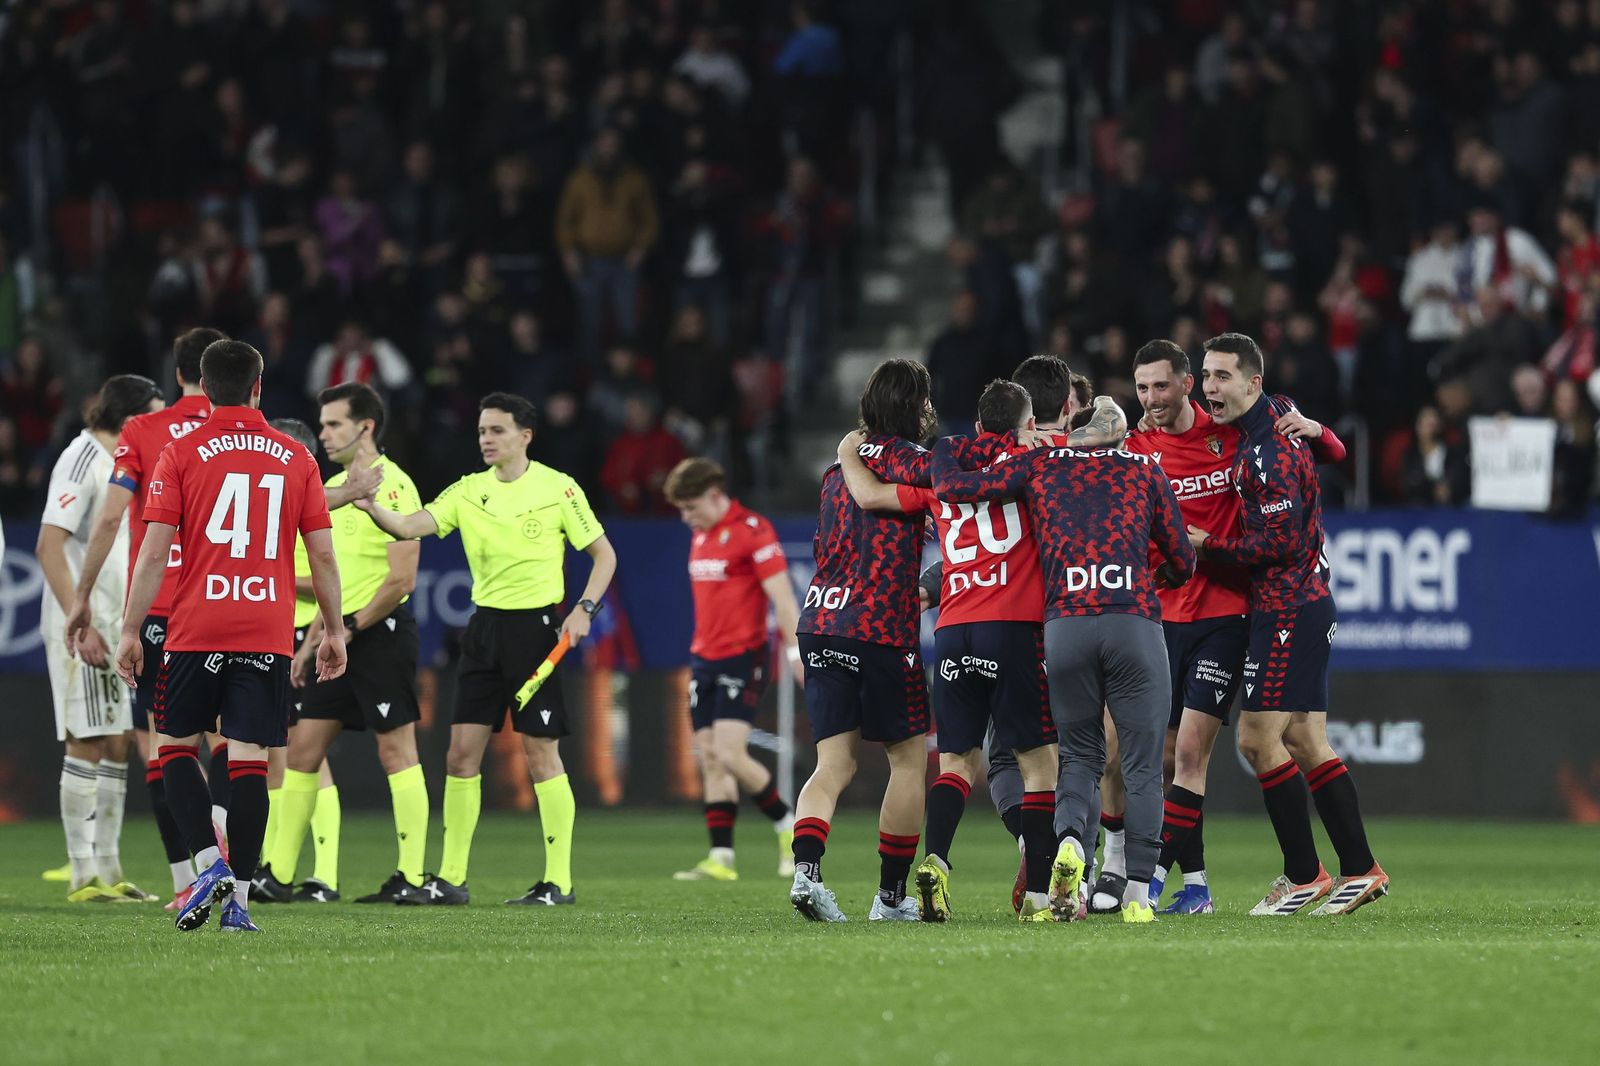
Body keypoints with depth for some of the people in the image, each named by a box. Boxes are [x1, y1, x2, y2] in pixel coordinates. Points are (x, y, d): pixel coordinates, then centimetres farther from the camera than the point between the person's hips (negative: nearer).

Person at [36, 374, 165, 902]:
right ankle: (83, 876, -5)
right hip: (82, 628, -9)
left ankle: (108, 871, 14)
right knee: (87, 744, -8)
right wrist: (81, 625, -25)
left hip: (115, 630, 9)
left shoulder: (120, 463, 15)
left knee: (117, 744, 9)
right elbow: (50, 546, -20)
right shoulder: (83, 460, -14)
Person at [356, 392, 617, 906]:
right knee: (461, 752, 2)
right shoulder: (468, 491, 7)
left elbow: (604, 554, 2)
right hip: (484, 627, 5)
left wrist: (584, 609, -12)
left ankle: (559, 880, 2)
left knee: (541, 754, -4)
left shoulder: (558, 488, -3)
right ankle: (451, 879, 7)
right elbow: (410, 526, -6)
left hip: (534, 626, -5)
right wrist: (371, 507, -26)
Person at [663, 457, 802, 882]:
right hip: (704, 657, 8)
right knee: (709, 758, 3)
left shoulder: (752, 530, -11)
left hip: (742, 658, -8)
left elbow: (782, 595, -14)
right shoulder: (701, 536, 14)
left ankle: (789, 827, 3)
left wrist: (796, 652, -18)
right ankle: (721, 858, 3)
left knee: (730, 754, -16)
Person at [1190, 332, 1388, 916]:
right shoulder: (1277, 428, 11)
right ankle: (1359, 868, 12)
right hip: (1306, 602, 10)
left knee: (1258, 739, -9)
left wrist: (1208, 544, -10)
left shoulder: (1269, 451, -17)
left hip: (1288, 611, -10)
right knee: (1305, 743, 10)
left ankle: (1303, 875, -4)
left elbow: (1279, 543, -20)